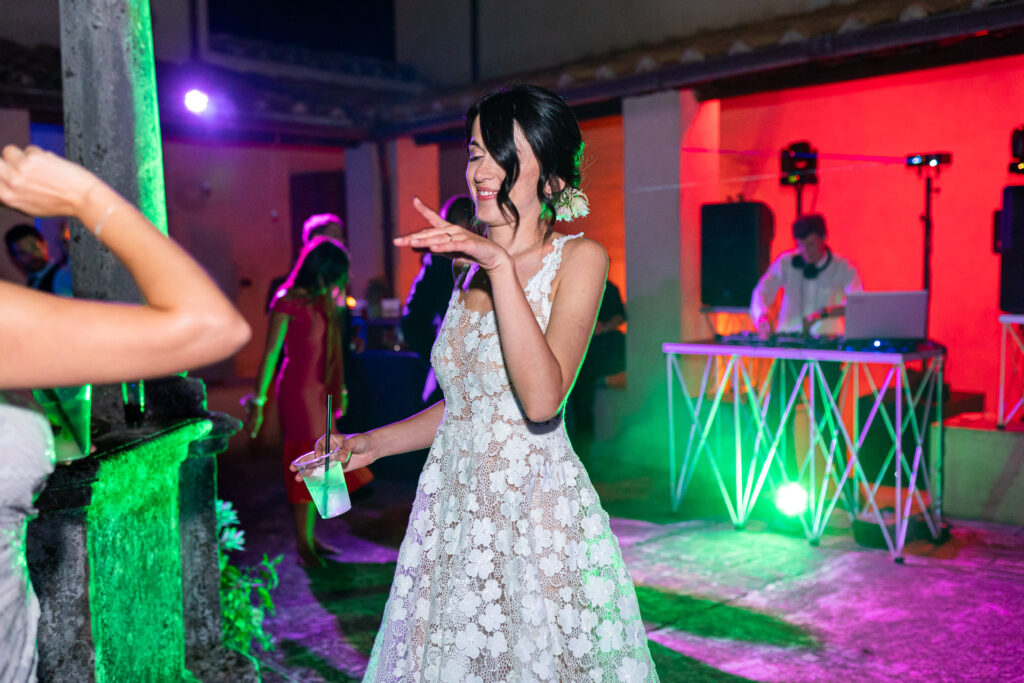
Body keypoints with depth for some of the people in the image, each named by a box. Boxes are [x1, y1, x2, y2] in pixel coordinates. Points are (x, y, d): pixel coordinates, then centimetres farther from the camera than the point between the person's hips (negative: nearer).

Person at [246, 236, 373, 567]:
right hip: (298, 389, -7)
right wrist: (258, 401, -15)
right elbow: (270, 353, -13)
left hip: (321, 391, 7)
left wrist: (339, 390, 17)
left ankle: (310, 537, 20)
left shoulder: (325, 301, 11)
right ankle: (303, 543, 9)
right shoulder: (287, 301, -11)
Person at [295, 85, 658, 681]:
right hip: (455, 517, 6)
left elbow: (541, 399, -23)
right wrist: (370, 444, 13)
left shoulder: (579, 258, -8)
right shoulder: (471, 266, 10)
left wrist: (502, 265, -26)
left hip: (538, 517, -5)